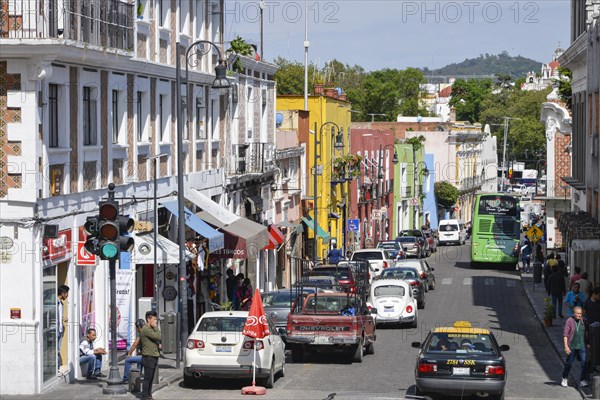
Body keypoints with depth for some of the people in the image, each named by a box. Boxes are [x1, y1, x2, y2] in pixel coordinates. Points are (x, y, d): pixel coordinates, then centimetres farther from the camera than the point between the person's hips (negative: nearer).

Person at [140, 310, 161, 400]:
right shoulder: (145, 329, -16)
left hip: (154, 356, 10)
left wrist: (159, 345, 7)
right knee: (147, 378, -7)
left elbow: (156, 339, 27)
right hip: (148, 357, -10)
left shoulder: (151, 329, 16)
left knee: (151, 378, 13)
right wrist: (155, 327, -12)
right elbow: (158, 336, -24)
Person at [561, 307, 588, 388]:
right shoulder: (569, 321, -9)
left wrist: (586, 344, 18)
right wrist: (566, 346, -17)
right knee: (569, 363, 9)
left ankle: (582, 381, -7)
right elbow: (565, 334, -10)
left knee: (584, 362, -11)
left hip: (581, 346, 3)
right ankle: (564, 379, 29)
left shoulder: (582, 321, 5)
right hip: (572, 347, -3)